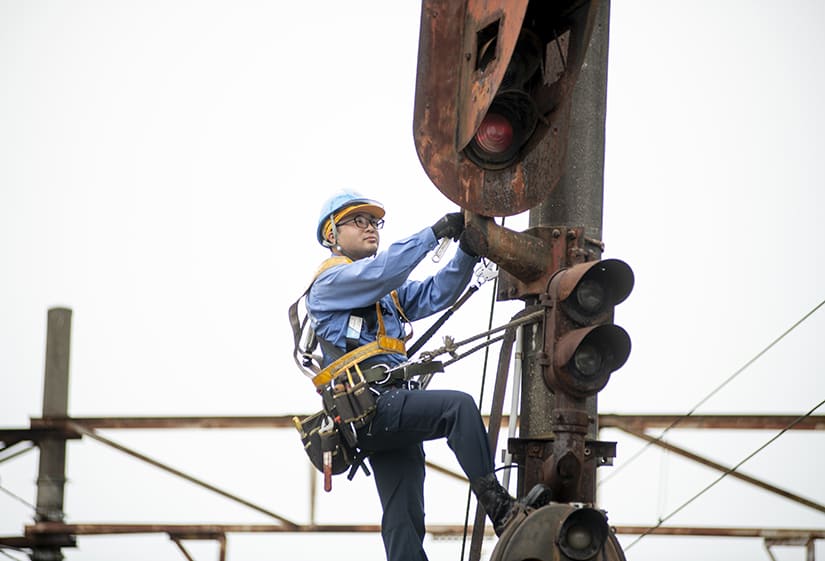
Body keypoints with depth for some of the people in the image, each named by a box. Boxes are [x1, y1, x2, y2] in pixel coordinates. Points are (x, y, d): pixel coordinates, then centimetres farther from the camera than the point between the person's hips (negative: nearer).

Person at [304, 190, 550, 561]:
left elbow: (436, 293, 13)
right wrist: (436, 232, -16)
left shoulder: (387, 293, 30)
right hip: (368, 407, -9)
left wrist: (468, 249, -3)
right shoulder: (330, 282, 5)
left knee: (405, 522, 2)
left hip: (390, 412, 9)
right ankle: (499, 510, -34)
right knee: (458, 406, -27)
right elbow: (380, 272, -15)